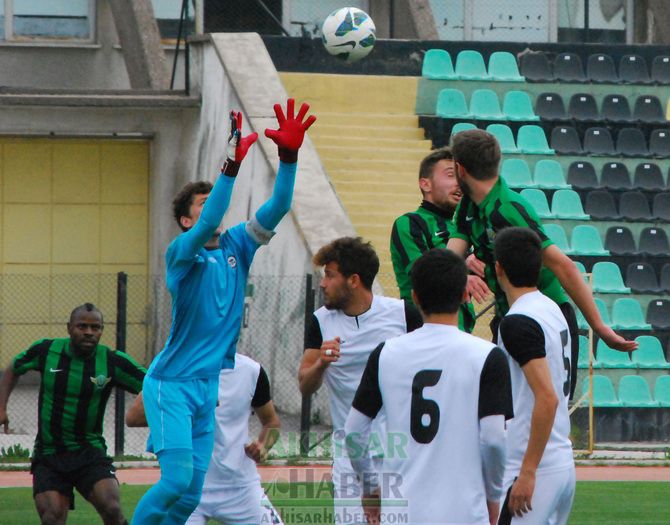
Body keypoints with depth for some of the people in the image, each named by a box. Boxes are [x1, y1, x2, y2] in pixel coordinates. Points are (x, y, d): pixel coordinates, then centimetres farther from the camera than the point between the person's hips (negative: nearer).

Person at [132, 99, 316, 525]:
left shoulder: (237, 247, 9)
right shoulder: (182, 254, -9)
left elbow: (277, 209, -2)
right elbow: (208, 225, -30)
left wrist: (289, 155, -16)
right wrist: (232, 166, -38)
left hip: (209, 386, 7)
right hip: (172, 383, -7)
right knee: (177, 479, -16)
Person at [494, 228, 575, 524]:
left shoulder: (517, 322, -16)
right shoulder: (552, 310, 12)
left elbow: (547, 398, -24)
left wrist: (528, 472, -23)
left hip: (535, 468, -9)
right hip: (564, 464, 9)